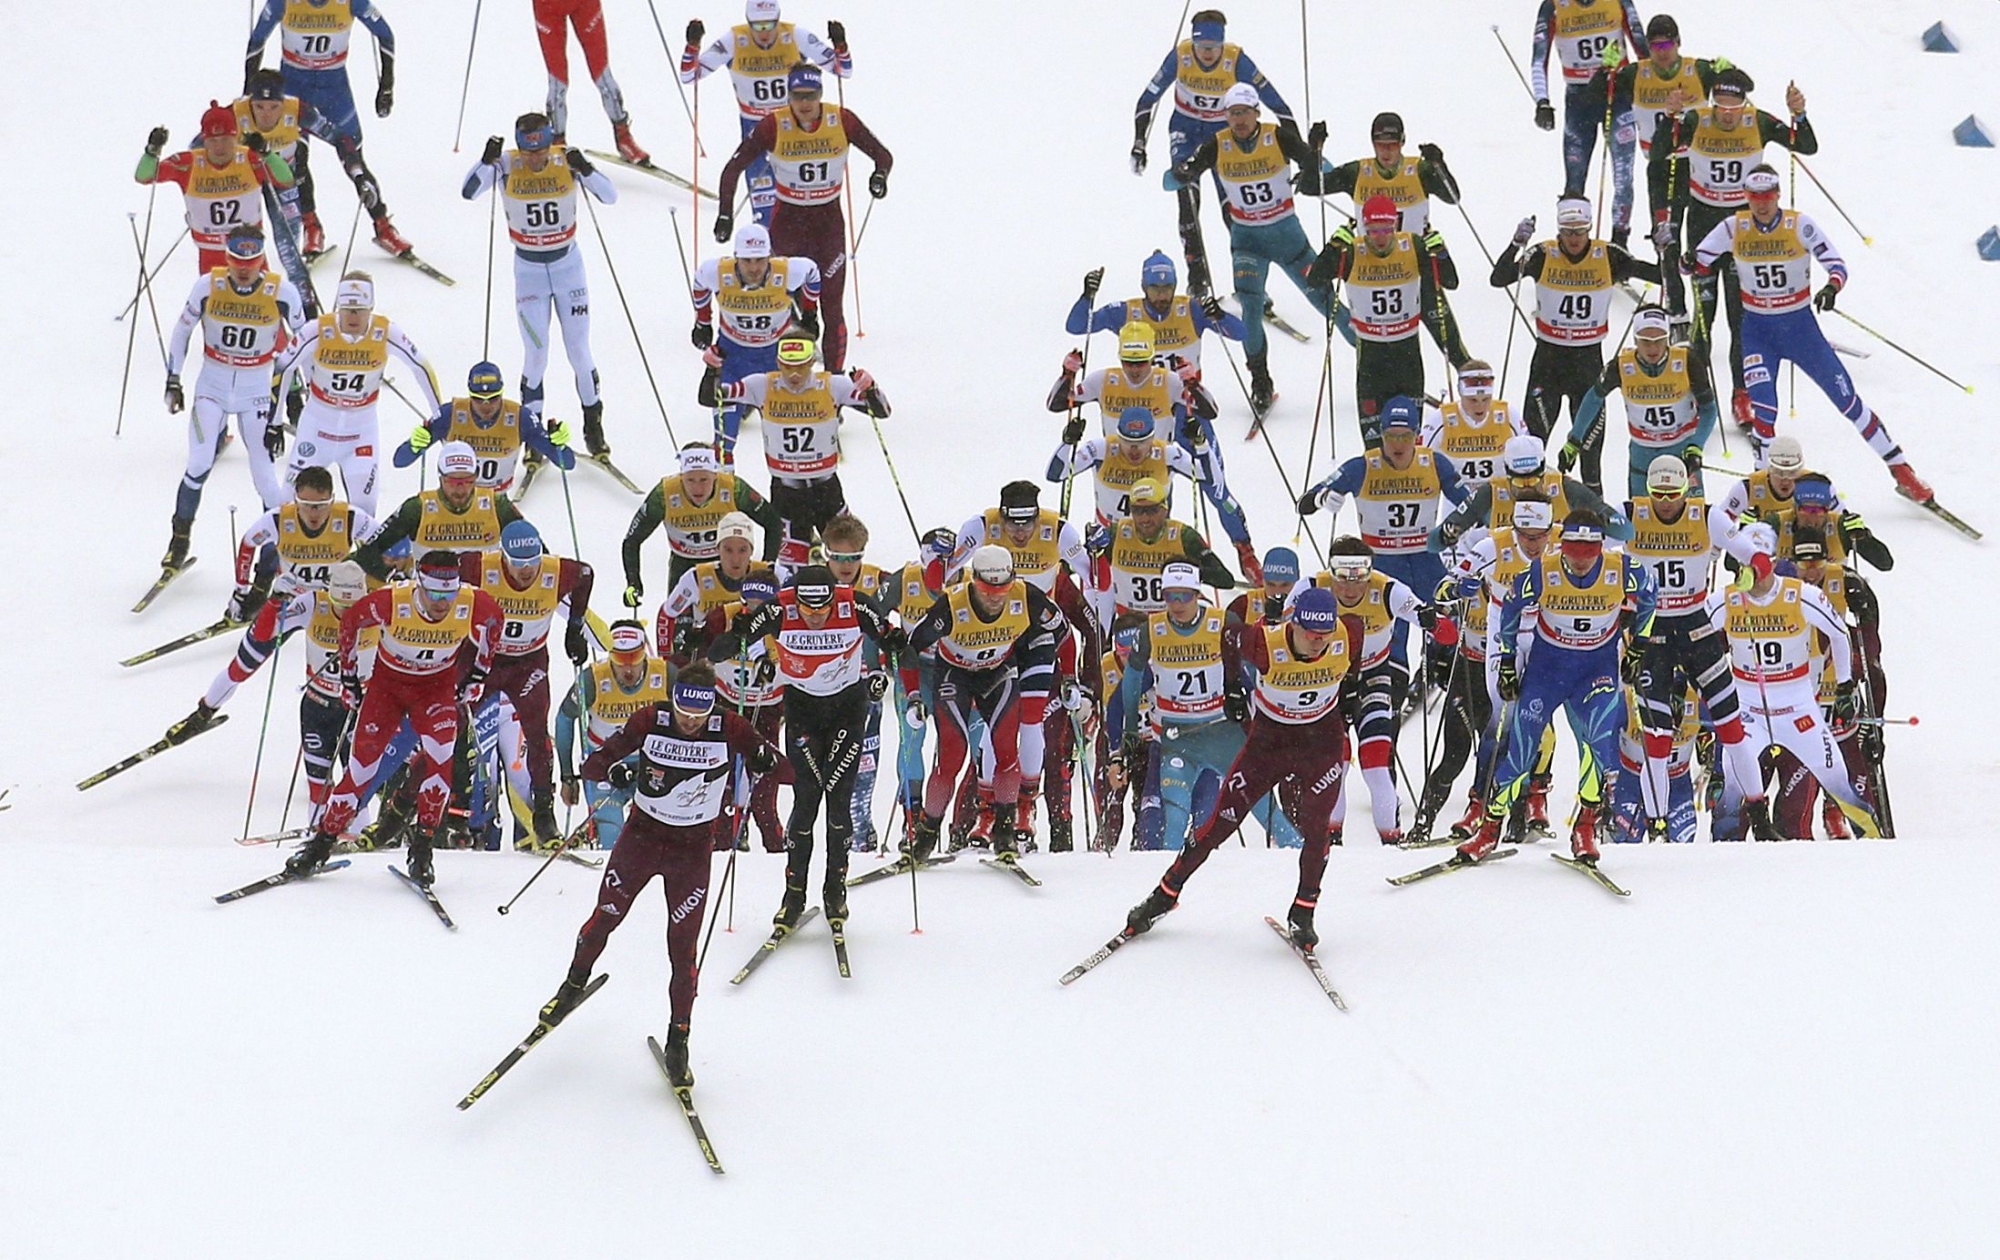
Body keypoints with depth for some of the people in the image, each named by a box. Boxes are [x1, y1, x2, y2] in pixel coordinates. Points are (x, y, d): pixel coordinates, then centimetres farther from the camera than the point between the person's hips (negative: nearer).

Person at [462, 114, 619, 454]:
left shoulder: (568, 160, -15)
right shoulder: (507, 165, -16)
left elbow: (610, 196, -23)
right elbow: (469, 192, -28)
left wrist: (585, 169, -40)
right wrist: (487, 161, -44)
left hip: (567, 263, 0)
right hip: (528, 269, 0)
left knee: (579, 353, 4)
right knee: (536, 356, -3)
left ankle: (593, 427, 23)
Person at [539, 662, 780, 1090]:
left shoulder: (729, 729, -17)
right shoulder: (650, 722, -17)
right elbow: (592, 764, -14)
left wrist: (766, 759, -35)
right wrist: (611, 770, -38)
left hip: (693, 850, -1)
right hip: (642, 835, 1)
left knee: (682, 950, -1)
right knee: (604, 919, 14)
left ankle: (678, 1041, 14)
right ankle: (574, 985, 44)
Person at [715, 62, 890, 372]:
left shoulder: (842, 121, -10)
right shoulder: (772, 127, -13)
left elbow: (882, 155, 1)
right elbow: (733, 169, -5)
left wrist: (880, 174, -22)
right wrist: (725, 215, -12)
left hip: (829, 221, 1)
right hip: (787, 220, -1)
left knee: (832, 308, -3)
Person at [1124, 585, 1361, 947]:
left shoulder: (1347, 639, -24)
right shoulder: (1267, 645, -31)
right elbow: (1231, 638, -8)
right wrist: (1232, 689, 4)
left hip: (1322, 741, 1)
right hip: (1268, 737, -1)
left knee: (1319, 828, -12)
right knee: (1221, 820, 3)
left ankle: (1302, 914, 5)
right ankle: (1166, 894, 19)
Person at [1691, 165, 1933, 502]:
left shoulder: (1800, 225, -12)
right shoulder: (1733, 228, -6)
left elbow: (1836, 264, -13)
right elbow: (1698, 262, -2)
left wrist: (1832, 287, -35)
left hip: (1801, 326, -1)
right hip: (1757, 331, 1)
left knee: (1848, 401, 2)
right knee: (1763, 408, -19)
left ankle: (1902, 472, 14)